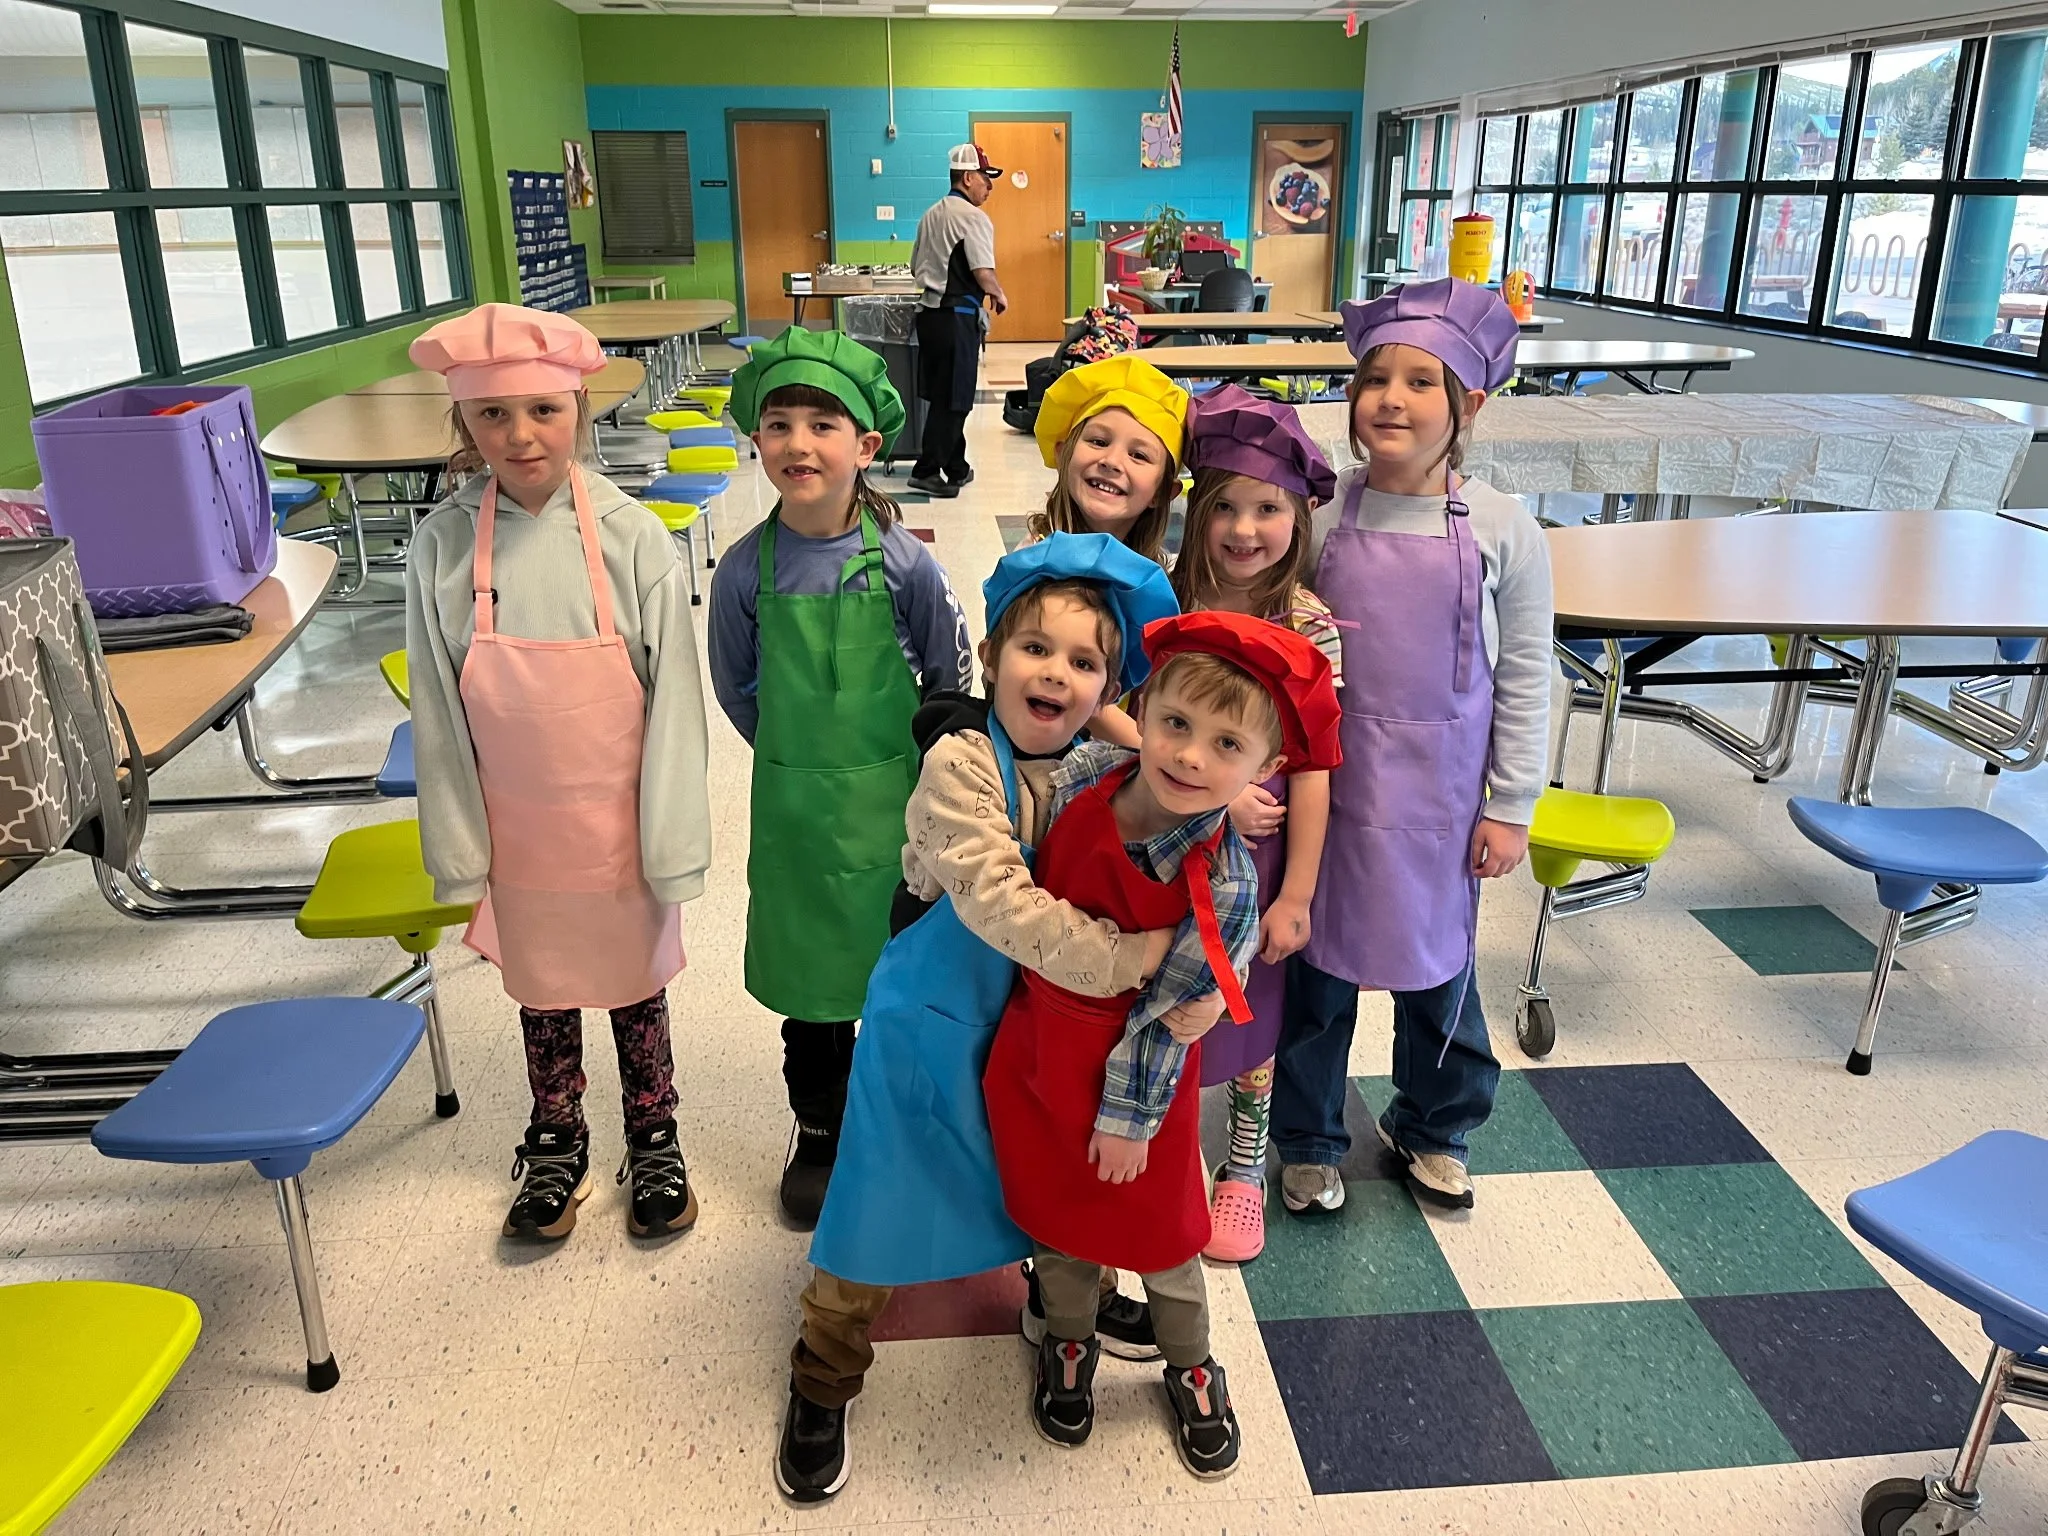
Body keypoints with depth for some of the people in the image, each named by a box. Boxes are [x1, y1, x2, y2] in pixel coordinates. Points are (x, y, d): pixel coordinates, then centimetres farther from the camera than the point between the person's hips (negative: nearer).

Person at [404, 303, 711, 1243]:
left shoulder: (632, 539, -15)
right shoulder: (444, 544, -10)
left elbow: (673, 704, -11)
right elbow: (438, 716, -4)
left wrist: (673, 849, -11)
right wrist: (457, 855, -3)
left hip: (618, 824, -1)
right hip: (518, 830, 2)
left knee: (634, 987, 16)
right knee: (542, 990, 19)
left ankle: (653, 1140, 39)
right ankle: (556, 1147, 42)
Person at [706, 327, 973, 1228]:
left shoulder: (902, 560, -11)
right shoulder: (747, 569, -8)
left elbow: (950, 675, 0)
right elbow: (736, 690, 5)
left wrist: (899, 752, 4)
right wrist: (798, 754, 6)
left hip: (895, 794, -1)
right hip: (794, 804, 1)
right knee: (809, 975, 14)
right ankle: (819, 1130, 36)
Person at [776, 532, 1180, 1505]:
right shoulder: (961, 761, -26)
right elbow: (998, 902, -34)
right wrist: (1119, 960, -34)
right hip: (937, 1021, -5)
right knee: (886, 1198, 5)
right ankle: (822, 1384, 27)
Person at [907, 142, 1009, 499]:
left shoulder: (932, 214, 15)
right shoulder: (972, 217, -11)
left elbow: (916, 267, 21)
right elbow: (984, 272, -19)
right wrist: (999, 295, -1)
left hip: (930, 310, 9)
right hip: (957, 316, -9)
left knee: (941, 394, 13)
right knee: (953, 398, -3)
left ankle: (955, 467, 22)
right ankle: (926, 470, -3)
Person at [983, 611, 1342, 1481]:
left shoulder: (1223, 889, -27)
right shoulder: (1083, 776, -17)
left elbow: (1163, 1017, -18)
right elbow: (1031, 890, 3)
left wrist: (1128, 1117, -9)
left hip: (1132, 1076, -3)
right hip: (1037, 1048, 4)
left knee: (1157, 1228, 17)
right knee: (1053, 1206, 21)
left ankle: (1191, 1367, 45)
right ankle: (1069, 1343, 49)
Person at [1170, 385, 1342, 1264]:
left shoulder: (1310, 629, -12)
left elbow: (1312, 769, -11)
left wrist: (1295, 895, -10)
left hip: (1255, 857, -1)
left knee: (1250, 1015, 15)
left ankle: (1245, 1173, 37)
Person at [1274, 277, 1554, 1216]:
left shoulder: (1504, 532, -6)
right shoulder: (1322, 515, -5)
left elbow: (1525, 681, -1)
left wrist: (1511, 808, -1)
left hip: (1440, 788, 0)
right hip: (1331, 778, 0)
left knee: (1436, 964, 15)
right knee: (1317, 961, 11)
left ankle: (1430, 1128, 40)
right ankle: (1309, 1139, 32)